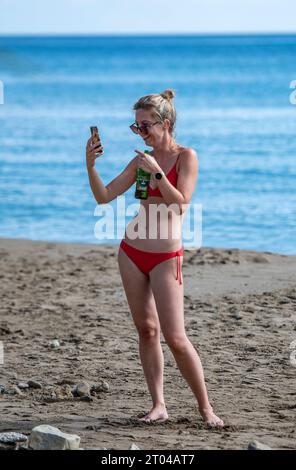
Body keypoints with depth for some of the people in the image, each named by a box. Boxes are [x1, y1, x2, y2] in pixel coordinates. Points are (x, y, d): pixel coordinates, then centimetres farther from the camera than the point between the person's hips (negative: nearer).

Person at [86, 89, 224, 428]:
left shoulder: (186, 157, -5)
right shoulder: (142, 160, 8)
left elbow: (182, 203, -16)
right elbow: (104, 196, 4)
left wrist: (157, 173, -22)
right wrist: (90, 165, -10)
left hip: (166, 257, -5)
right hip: (132, 252, 5)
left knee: (175, 337, -10)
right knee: (146, 330, 5)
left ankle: (205, 407, 1)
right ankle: (158, 405, 10)